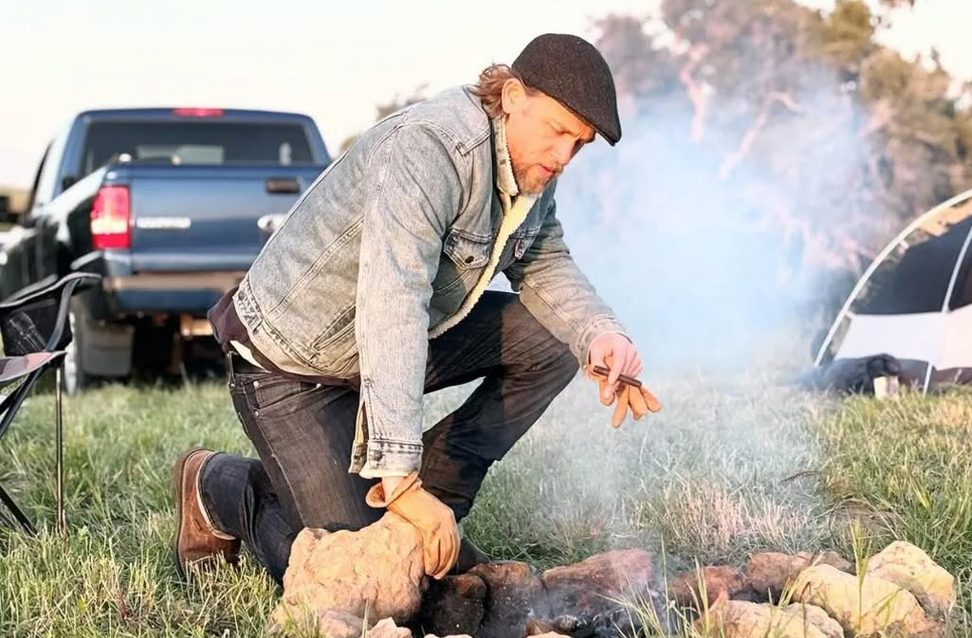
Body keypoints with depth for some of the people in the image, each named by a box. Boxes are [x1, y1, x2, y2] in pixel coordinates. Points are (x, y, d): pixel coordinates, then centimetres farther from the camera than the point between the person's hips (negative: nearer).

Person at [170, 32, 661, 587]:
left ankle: (434, 500, 2)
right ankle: (219, 487, 16)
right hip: (293, 364, -8)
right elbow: (391, 308, -43)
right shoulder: (429, 150, -34)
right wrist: (399, 477, -50)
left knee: (552, 339, -8)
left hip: (405, 346, 9)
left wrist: (602, 335, -19)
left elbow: (545, 267, 4)